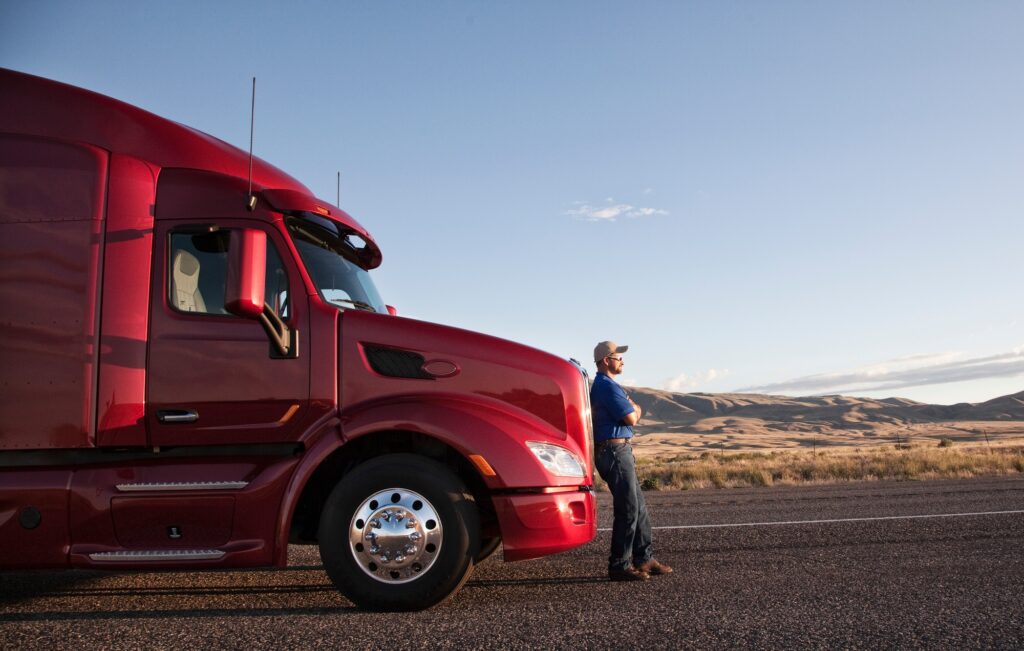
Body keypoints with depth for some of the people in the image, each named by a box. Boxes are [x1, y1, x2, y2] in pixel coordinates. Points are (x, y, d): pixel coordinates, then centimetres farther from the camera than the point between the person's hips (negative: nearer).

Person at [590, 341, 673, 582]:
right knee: (628, 510, -8)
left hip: (621, 451, 11)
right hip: (615, 451, -11)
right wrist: (635, 410, 6)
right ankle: (619, 566, -2)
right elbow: (632, 418, -14)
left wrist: (632, 410, 2)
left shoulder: (602, 385, 20)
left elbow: (629, 415, 22)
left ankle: (643, 559, 20)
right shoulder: (607, 386, -14)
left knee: (639, 508, 13)